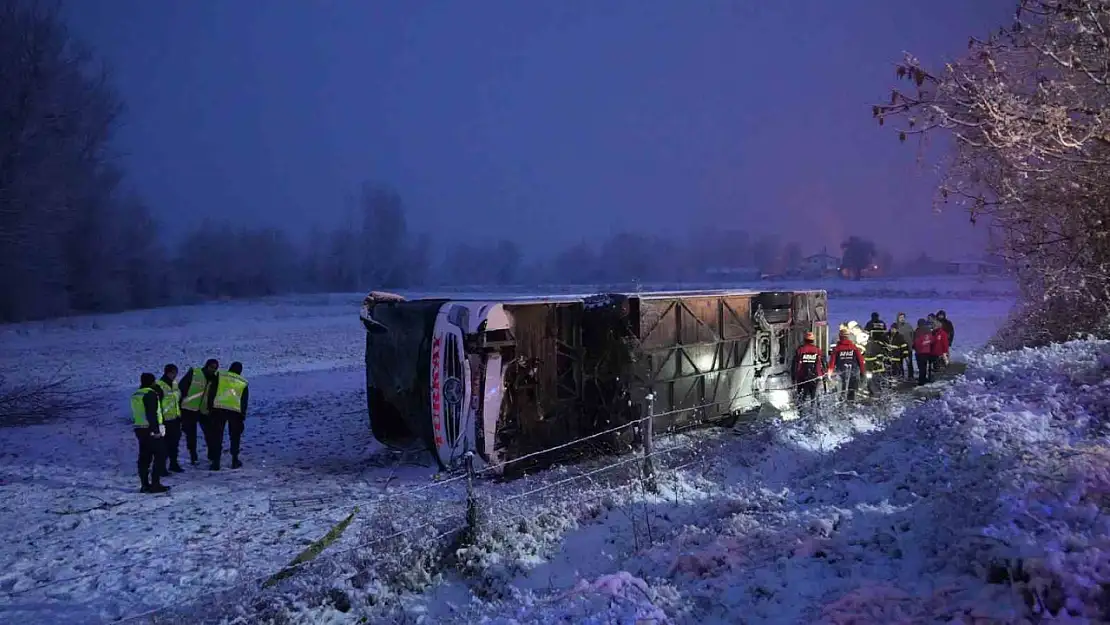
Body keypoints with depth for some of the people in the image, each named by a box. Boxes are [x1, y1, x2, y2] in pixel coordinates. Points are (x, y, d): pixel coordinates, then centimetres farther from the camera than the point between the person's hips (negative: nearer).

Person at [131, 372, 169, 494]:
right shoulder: (151, 394, -13)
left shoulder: (135, 395, 15)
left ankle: (144, 484, 14)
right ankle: (155, 484, -7)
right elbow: (152, 414, -20)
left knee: (144, 457, 11)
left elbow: (136, 414, 20)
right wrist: (156, 429, -19)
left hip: (139, 429, 9)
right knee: (158, 456, -3)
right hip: (151, 430, -9)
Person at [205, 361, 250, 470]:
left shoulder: (220, 376, 7)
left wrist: (210, 407, 10)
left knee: (216, 436, 4)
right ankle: (235, 461, 18)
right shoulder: (243, 382, 11)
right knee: (235, 437, 17)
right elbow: (244, 401, 12)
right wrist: (243, 414, 18)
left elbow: (211, 392, 4)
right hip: (235, 411, 1)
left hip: (218, 409, -1)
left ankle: (215, 462, 1)